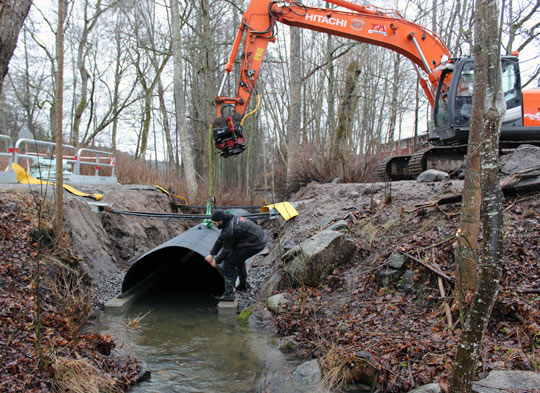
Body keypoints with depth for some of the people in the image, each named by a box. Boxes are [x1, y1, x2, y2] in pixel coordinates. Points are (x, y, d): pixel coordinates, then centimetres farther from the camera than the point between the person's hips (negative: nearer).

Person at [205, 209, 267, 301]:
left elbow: (227, 250, -10)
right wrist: (212, 254, 19)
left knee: (229, 263, -6)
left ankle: (229, 294, -6)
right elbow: (220, 239, 16)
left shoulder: (229, 231, -23)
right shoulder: (230, 219, 8)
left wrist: (216, 261, 6)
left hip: (255, 245, -10)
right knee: (238, 257, 31)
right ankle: (243, 284, 40)